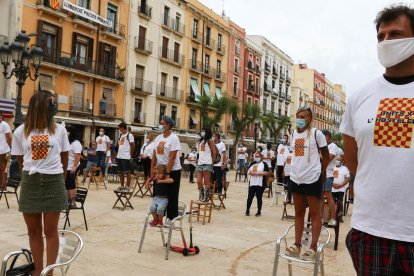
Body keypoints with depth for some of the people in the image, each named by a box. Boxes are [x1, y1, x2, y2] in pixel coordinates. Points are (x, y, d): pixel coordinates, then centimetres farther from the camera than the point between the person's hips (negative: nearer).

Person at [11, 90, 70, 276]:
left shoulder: (59, 130, 0)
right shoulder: (20, 132, 0)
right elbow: (21, 160, 8)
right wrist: (29, 177, 10)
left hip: (53, 182, -1)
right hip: (30, 183, 1)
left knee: (50, 230, 3)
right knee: (33, 231, 10)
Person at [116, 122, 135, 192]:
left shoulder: (129, 135, -9)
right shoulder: (121, 135, 15)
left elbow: (133, 146, -10)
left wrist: (130, 155, -5)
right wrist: (119, 153, 15)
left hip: (126, 157, -8)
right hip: (119, 156, 8)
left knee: (127, 172, -2)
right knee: (120, 172, 12)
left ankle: (127, 187, 3)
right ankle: (122, 186, 21)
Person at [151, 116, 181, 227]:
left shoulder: (173, 138, -13)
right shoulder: (158, 138, 6)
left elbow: (172, 157, -17)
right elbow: (154, 155, 8)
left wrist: (167, 172, -19)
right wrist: (152, 169, 2)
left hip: (173, 170, -6)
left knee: (171, 196, 3)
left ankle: (171, 218, 12)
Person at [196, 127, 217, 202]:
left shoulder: (210, 141, -1)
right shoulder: (199, 141, 17)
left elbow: (214, 153, 0)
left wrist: (212, 161, 7)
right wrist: (198, 160, 15)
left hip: (207, 164, -6)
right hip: (199, 163, 6)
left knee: (206, 182, -2)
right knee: (199, 181, 2)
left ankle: (206, 197, 6)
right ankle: (201, 196, 16)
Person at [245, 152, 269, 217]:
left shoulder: (264, 164, 1)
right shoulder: (252, 163, 16)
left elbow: (267, 173, -9)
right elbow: (248, 171, 17)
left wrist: (258, 173, -17)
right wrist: (250, 173, -6)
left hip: (260, 184, -4)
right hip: (252, 183, 4)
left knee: (259, 197, 2)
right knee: (250, 197, 3)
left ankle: (259, 211, 13)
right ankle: (247, 210, 15)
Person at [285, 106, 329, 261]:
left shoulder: (316, 133, -8)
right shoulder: (294, 134, 9)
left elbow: (326, 156, -1)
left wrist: (320, 173, 2)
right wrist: (296, 169, 14)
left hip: (312, 179, -6)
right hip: (295, 178, 6)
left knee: (315, 213, 3)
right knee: (298, 213, 12)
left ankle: (313, 248, 10)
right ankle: (297, 245, 20)